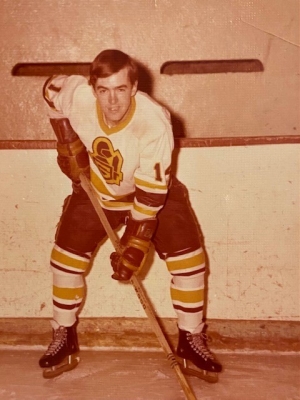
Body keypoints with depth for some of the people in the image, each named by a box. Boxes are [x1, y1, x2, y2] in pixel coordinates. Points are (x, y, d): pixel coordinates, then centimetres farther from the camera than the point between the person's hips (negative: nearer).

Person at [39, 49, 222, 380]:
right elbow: (51, 91, -1)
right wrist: (68, 143, -7)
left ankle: (192, 341, 8)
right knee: (65, 256, -1)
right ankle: (63, 341, 18)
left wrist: (134, 246, -30)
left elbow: (151, 193, -31)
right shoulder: (76, 95, -27)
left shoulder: (154, 123, -35)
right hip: (96, 190, 3)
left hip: (154, 191, -2)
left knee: (188, 258, -10)